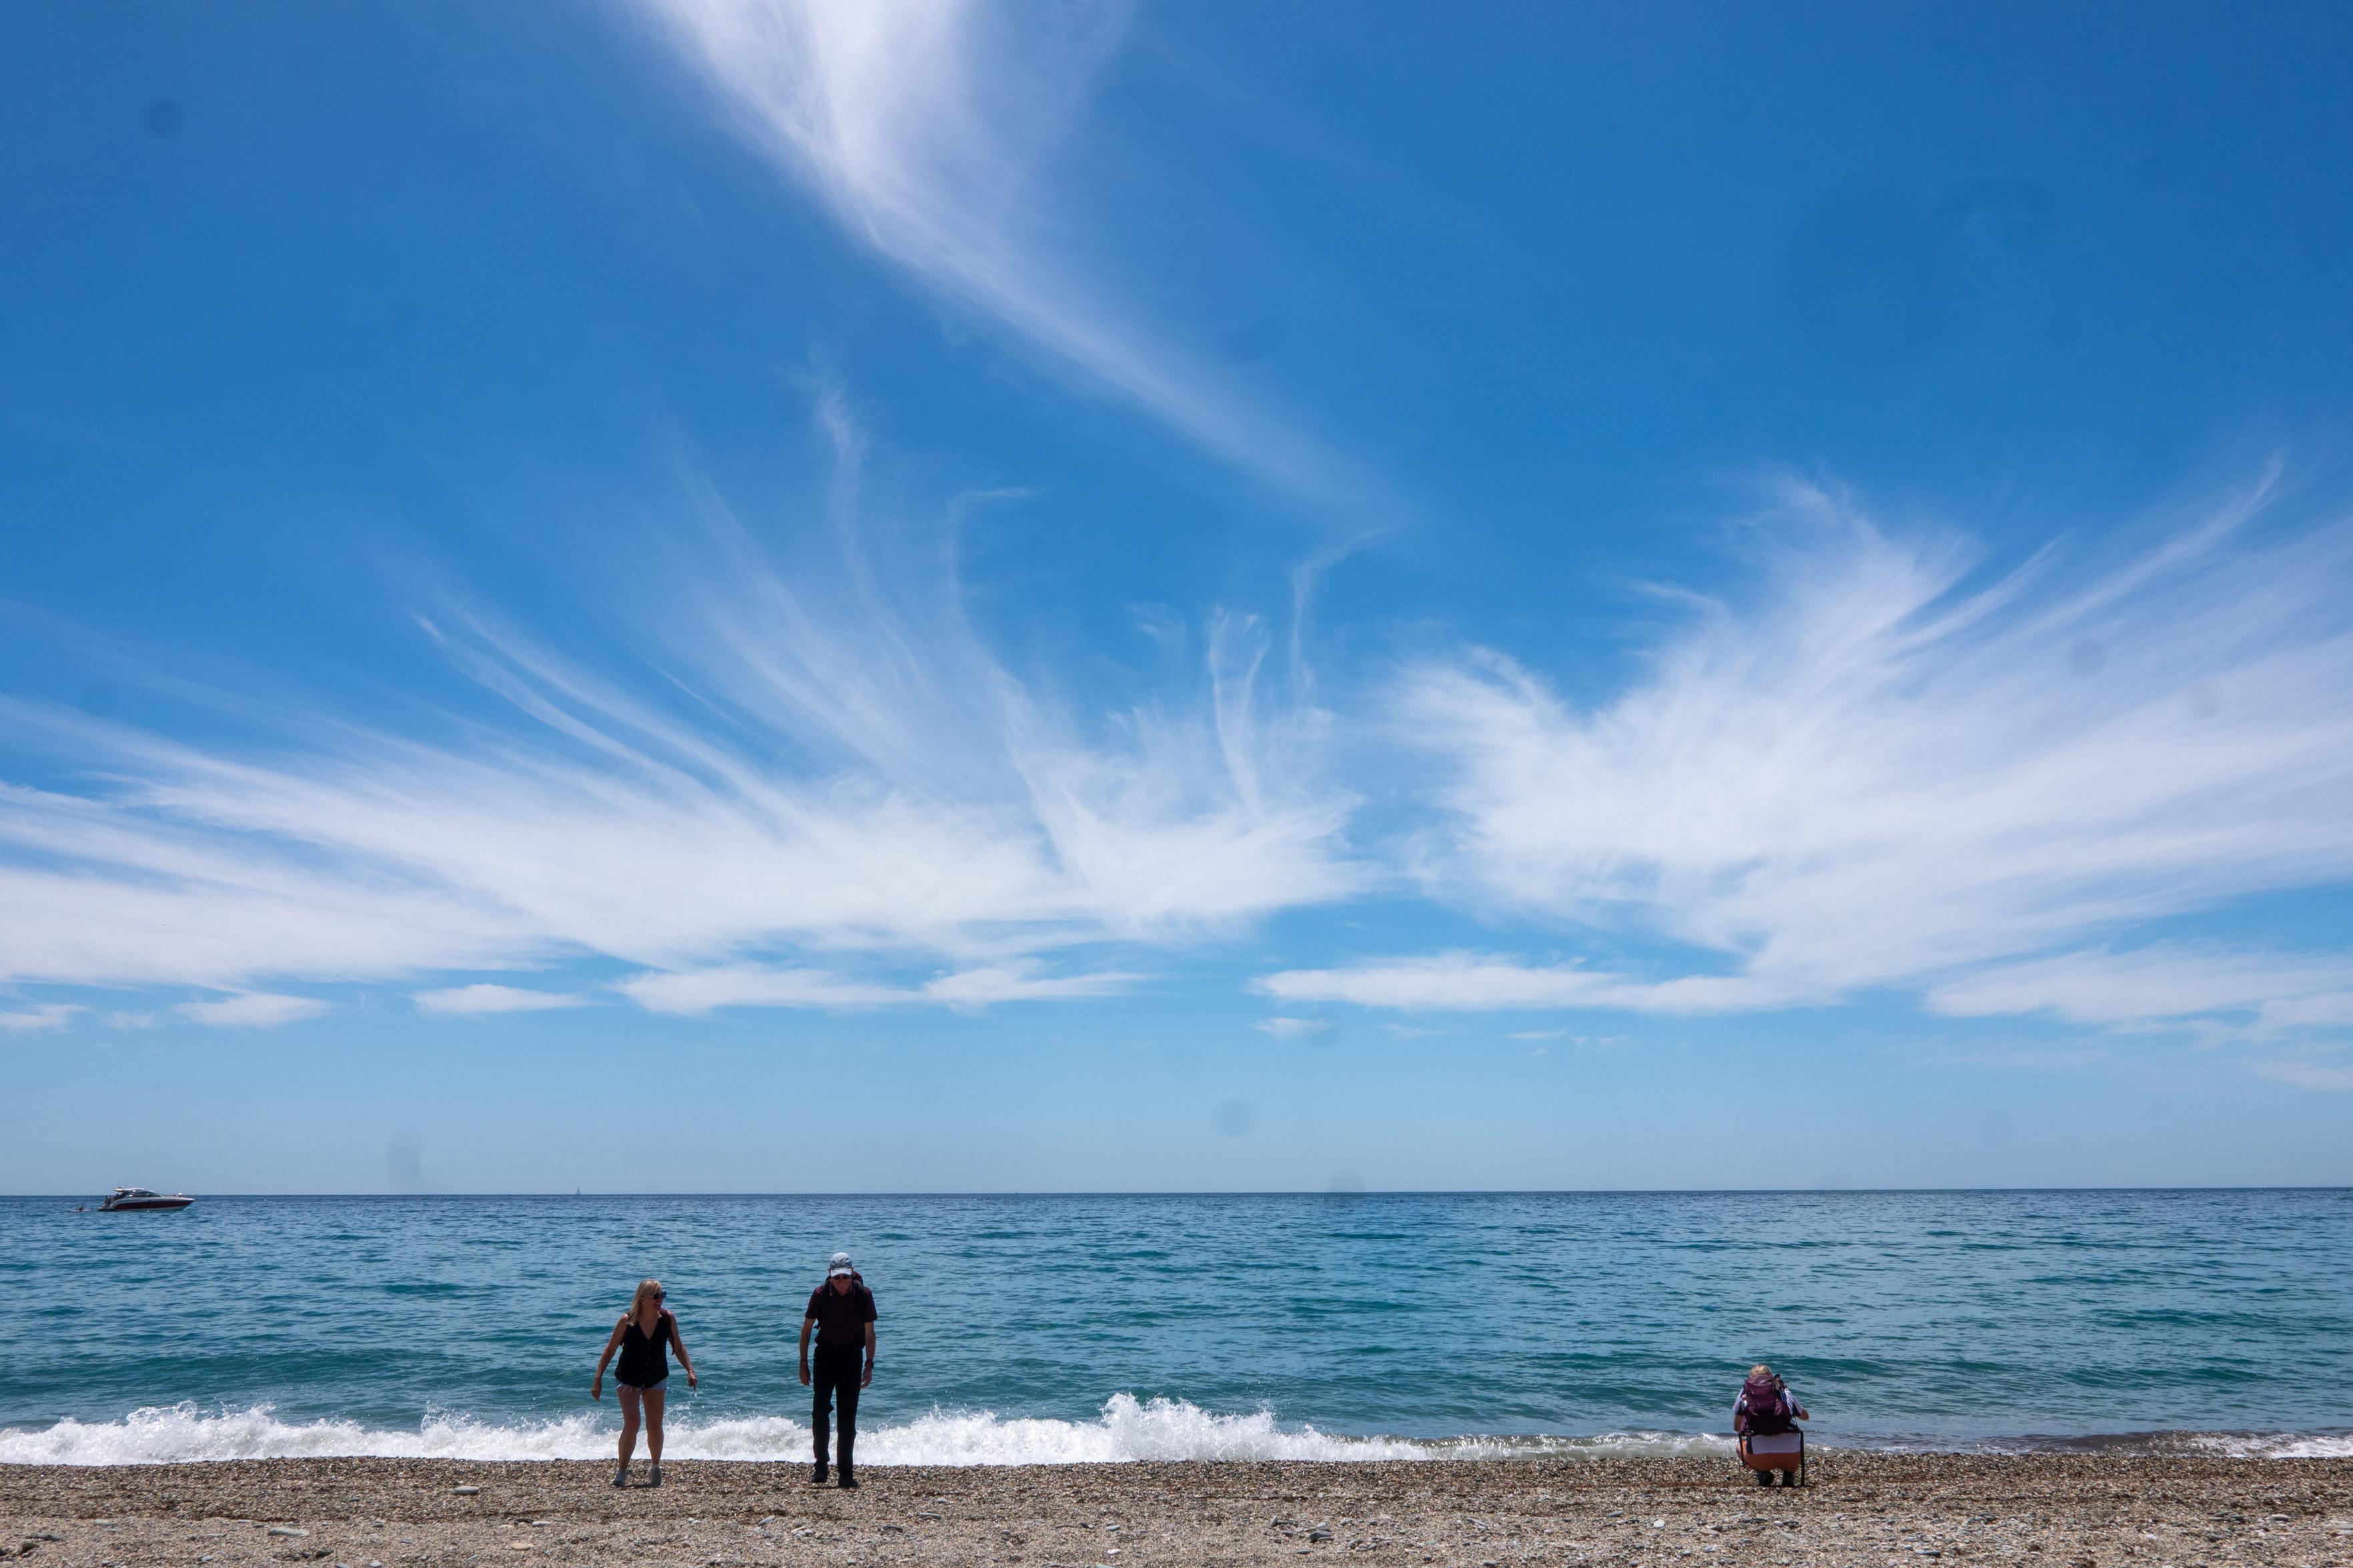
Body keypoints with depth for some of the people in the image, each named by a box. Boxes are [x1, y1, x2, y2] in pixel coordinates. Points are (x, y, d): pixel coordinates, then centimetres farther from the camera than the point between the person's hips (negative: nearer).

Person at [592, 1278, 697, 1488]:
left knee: (655, 1427, 4)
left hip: (656, 1378, 2)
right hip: (628, 1378, -2)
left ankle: (656, 1469, 26)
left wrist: (690, 1370, -12)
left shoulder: (667, 1318, -14)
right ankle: (622, 1470, -1)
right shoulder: (628, 1320, -20)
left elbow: (678, 1347, -2)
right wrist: (598, 1380, -11)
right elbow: (610, 1350, -11)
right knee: (631, 1422, -17)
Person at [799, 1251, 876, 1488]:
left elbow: (869, 1332, -3)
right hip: (825, 1355, 0)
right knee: (819, 1411, -10)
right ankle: (821, 1468, 2)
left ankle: (847, 1473, 4)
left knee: (848, 1416, -1)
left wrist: (869, 1364, -6)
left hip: (852, 1357, 0)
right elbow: (806, 1328, -1)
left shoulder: (863, 1295, -12)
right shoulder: (820, 1294, -12)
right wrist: (803, 1363, -2)